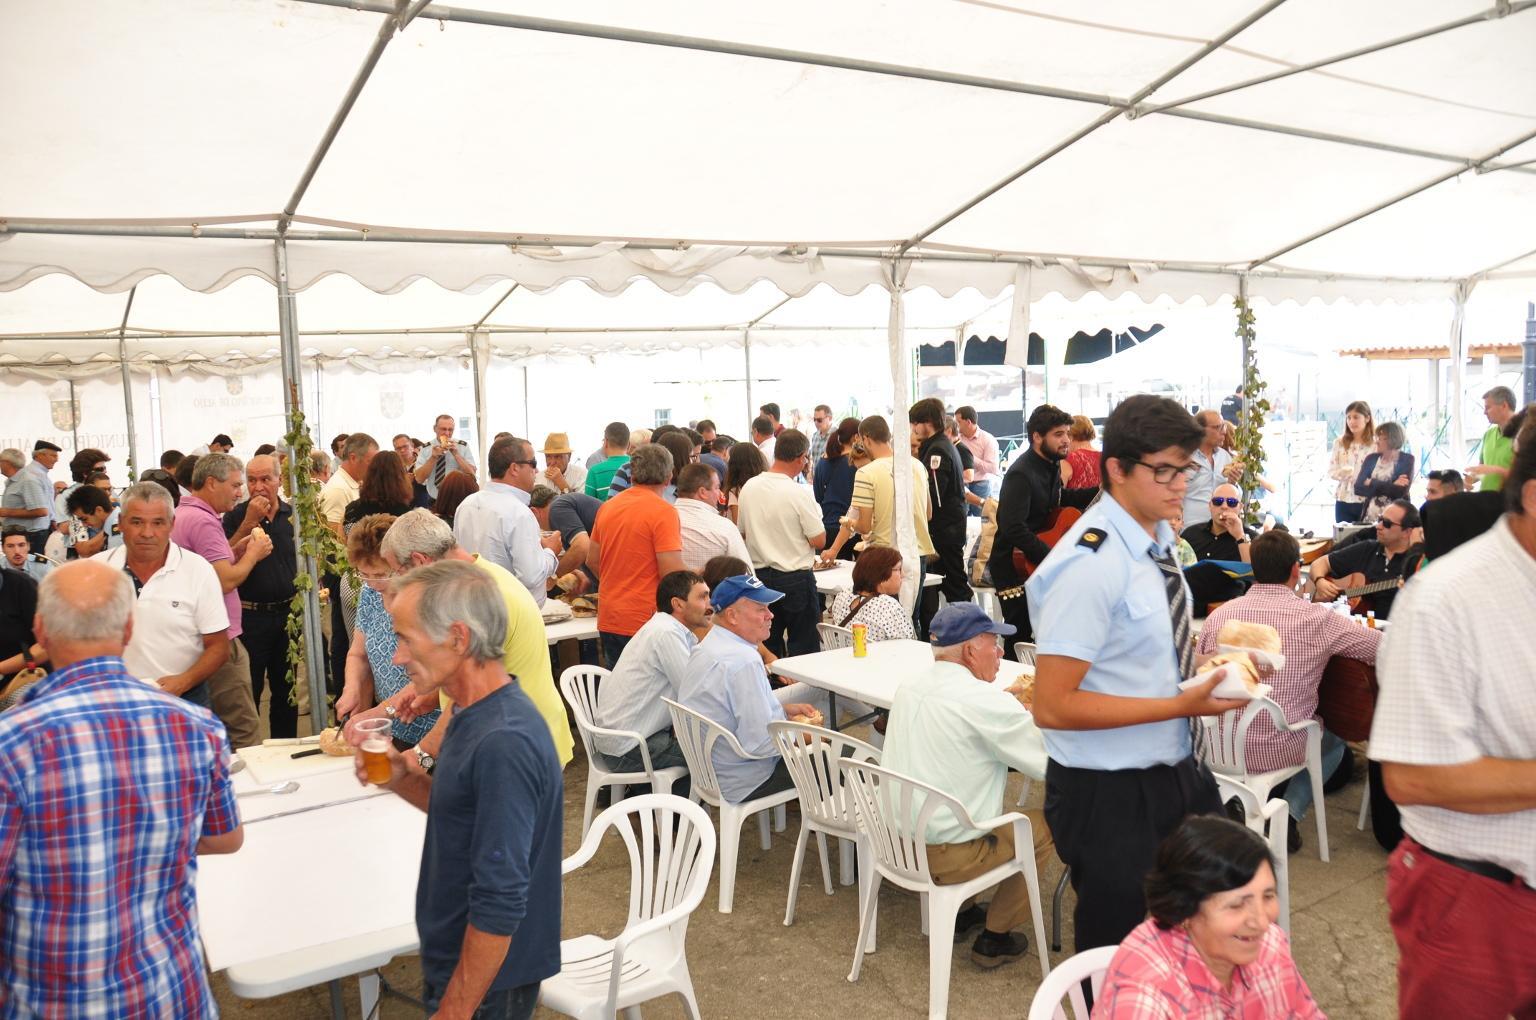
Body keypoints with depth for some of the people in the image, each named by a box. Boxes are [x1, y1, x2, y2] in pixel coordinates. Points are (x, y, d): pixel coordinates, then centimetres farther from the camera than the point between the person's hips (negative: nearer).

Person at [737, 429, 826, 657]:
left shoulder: (749, 487, 0)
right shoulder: (799, 493, -17)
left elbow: (743, 533, 10)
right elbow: (819, 541, -13)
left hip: (759, 575, 6)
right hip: (795, 579, -5)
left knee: (767, 646, 14)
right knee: (803, 647, 4)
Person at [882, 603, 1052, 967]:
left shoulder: (908, 686, 2)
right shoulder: (984, 701, -22)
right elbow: (1051, 761, -15)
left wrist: (1011, 705, 12)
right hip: (945, 856, -8)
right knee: (1043, 827, 13)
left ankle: (962, 913, 35)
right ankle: (995, 938, 19)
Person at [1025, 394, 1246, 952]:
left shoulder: (1158, 538, 2)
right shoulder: (1091, 565, -25)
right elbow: (1052, 706, -26)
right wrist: (1181, 706, -25)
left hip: (1175, 772, 8)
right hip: (1110, 795, -8)